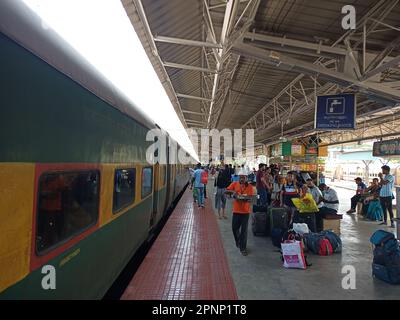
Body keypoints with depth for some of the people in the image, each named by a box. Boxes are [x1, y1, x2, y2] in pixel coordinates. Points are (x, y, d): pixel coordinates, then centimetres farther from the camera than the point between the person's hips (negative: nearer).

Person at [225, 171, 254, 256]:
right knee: (234, 228, 12)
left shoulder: (250, 186, -5)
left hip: (245, 211, -2)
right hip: (236, 210, 2)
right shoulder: (234, 184, -1)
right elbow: (226, 191, -3)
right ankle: (238, 242, 41)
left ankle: (243, 248, 17)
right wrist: (232, 191, -22)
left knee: (244, 230, 3)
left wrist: (246, 199, -30)